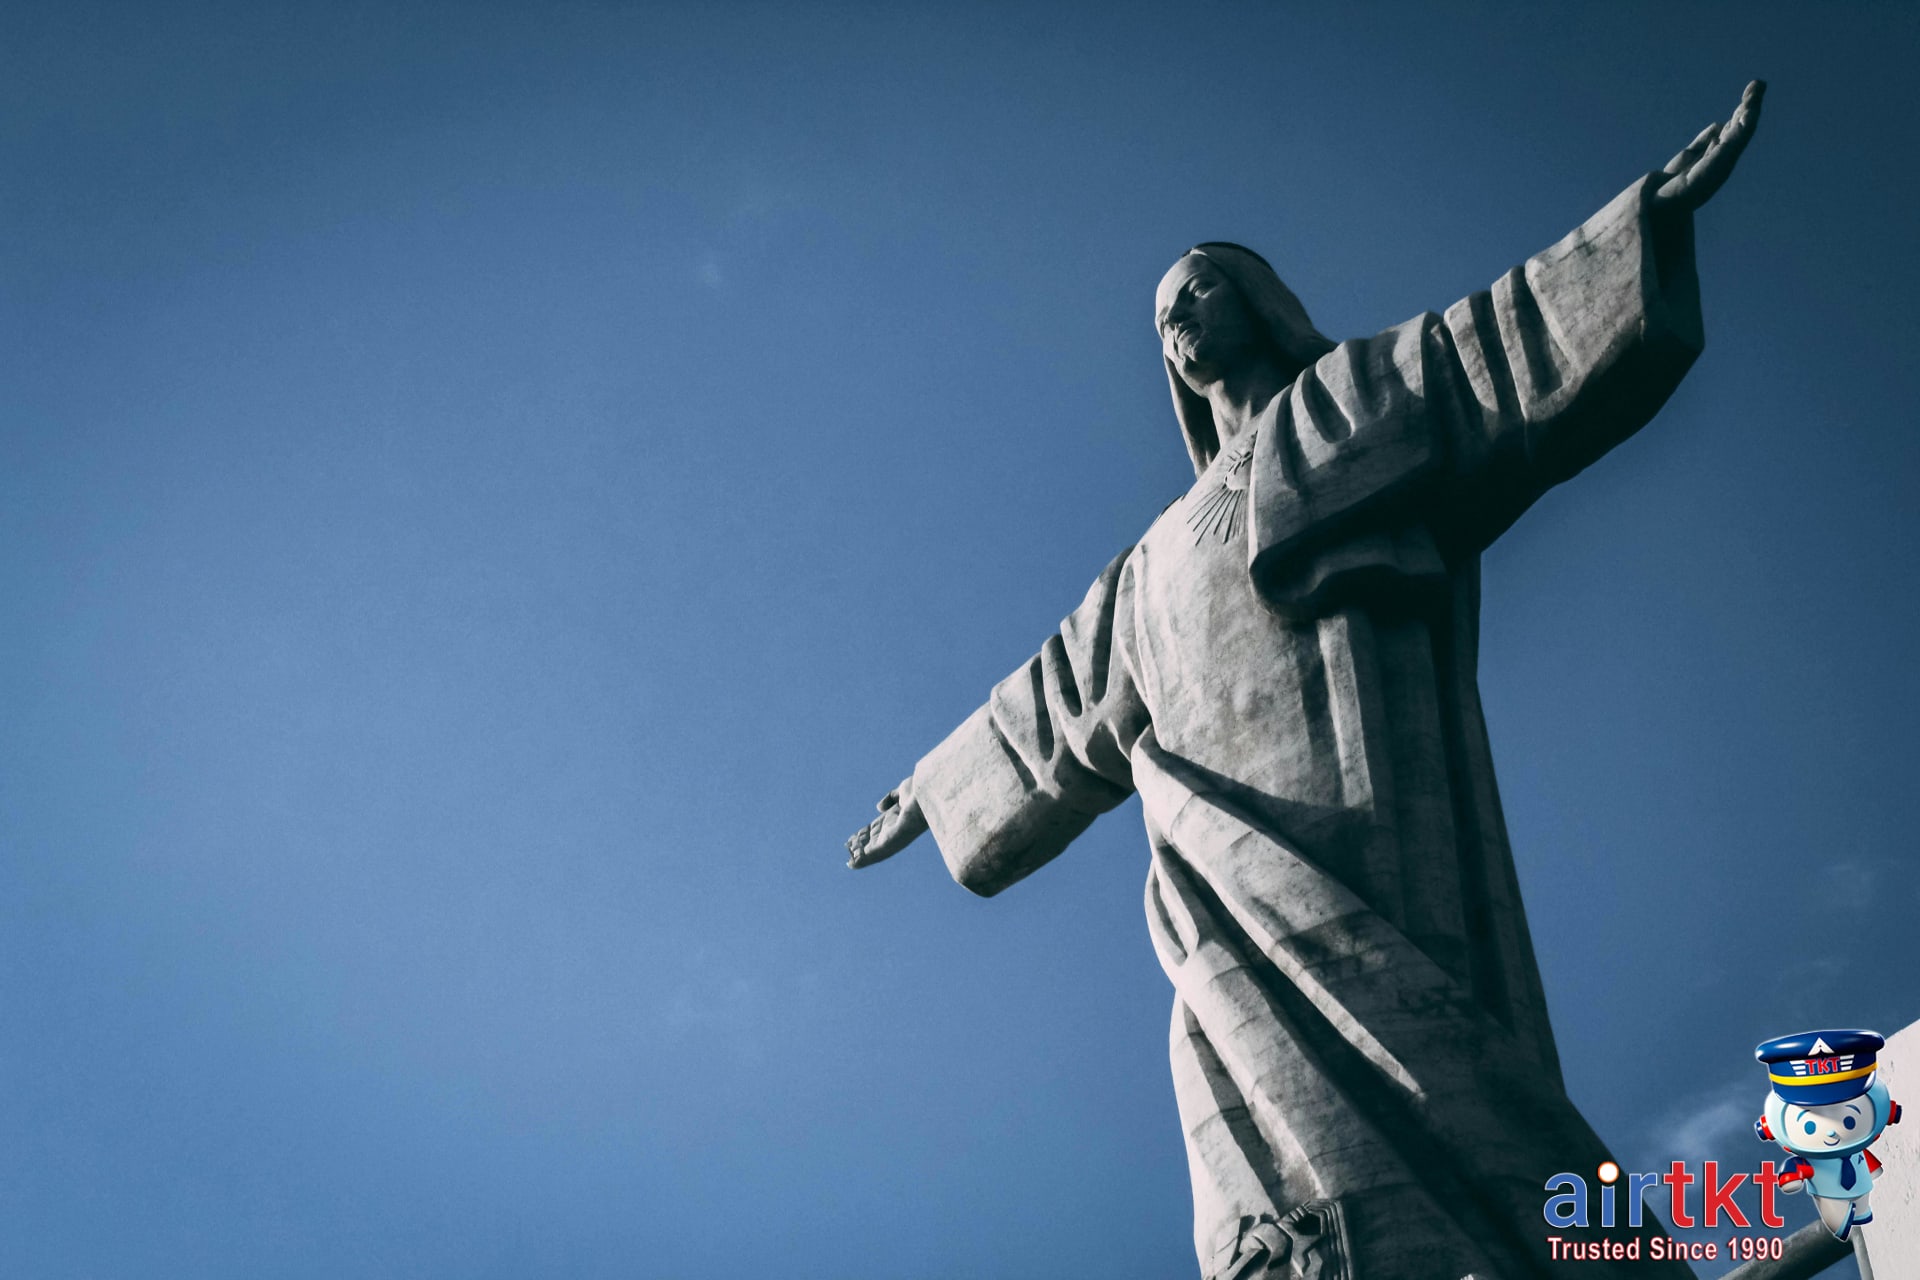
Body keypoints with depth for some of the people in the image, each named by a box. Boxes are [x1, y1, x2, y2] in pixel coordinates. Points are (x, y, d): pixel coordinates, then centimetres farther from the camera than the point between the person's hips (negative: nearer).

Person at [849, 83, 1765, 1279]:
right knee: (1294, 1134, -15)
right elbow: (1059, 696, 39)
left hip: (1363, 822, -4)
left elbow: (1492, 341, 6)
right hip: (1236, 865, 4)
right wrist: (933, 792, 44)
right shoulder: (1166, 555, 34)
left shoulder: (1364, 395, 22)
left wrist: (1658, 204, -8)